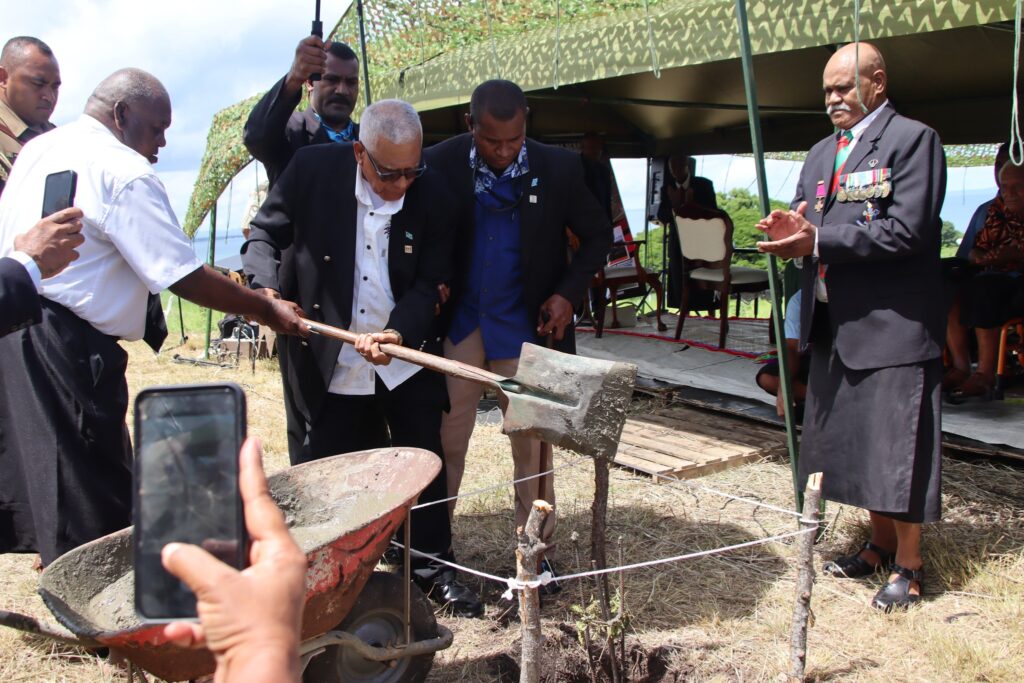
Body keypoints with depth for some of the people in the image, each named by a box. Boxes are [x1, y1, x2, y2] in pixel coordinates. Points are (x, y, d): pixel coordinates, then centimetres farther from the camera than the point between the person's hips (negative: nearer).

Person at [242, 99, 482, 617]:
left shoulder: (430, 194, -8)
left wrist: (399, 331, -23)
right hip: (330, 362, -1)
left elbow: (431, 282, -6)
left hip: (409, 358, 1)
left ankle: (433, 566, 28)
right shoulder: (312, 169, -10)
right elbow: (265, 234, 0)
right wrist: (266, 288, -18)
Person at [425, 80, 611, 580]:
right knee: (445, 440, 7)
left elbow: (597, 236, 5)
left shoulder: (559, 168, -5)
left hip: (528, 327, 0)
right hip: (457, 326, 1)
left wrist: (568, 293, -7)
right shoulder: (441, 163, -6)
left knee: (532, 444, 5)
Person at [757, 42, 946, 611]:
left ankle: (907, 565, 14)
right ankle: (880, 544, 32)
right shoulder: (822, 153, 17)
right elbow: (807, 222, 15)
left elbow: (908, 230, -19)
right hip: (836, 327, 8)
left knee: (897, 448, -1)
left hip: (892, 326, -8)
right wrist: (789, 230, -9)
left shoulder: (912, 139, -8)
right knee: (853, 442, 16)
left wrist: (819, 241, -21)